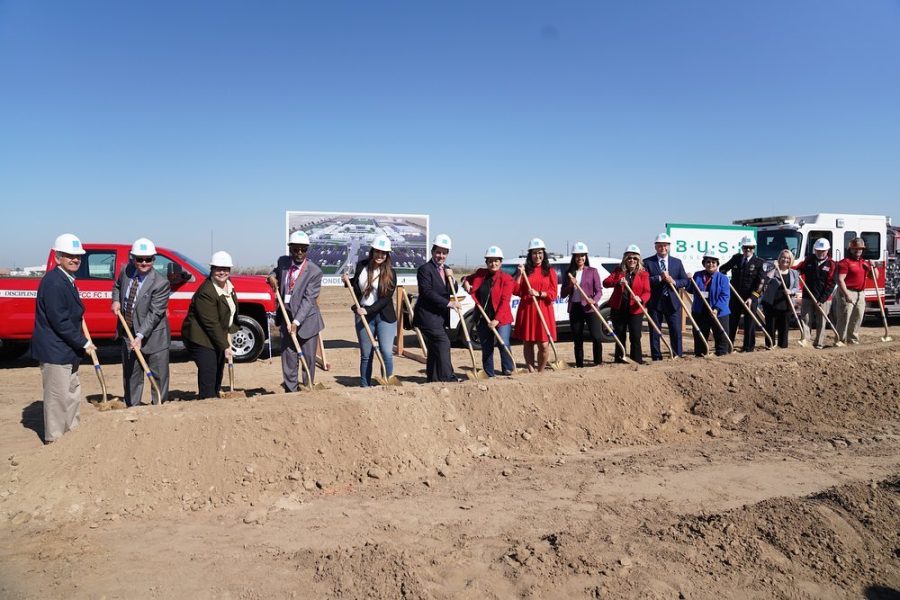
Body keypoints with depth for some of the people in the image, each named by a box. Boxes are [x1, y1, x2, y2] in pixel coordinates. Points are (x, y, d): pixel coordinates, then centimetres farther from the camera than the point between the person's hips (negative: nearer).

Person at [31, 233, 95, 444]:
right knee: (58, 397, -1)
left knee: (73, 394, 19)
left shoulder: (67, 280, 11)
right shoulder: (53, 282, -20)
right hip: (54, 351, -10)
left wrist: (81, 343, 11)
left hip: (67, 350, 10)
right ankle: (54, 440, 11)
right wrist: (84, 343, -17)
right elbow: (59, 321, -23)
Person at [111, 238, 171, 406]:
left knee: (160, 376, 3)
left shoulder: (161, 283, -20)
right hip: (128, 334, 5)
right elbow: (117, 286, 21)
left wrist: (140, 336, -30)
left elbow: (154, 313, -23)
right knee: (130, 376, 14)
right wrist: (116, 301, 0)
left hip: (153, 337, -5)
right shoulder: (126, 271, -2)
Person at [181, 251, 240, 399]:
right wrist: (225, 347, -22)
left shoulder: (229, 286, 4)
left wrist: (230, 332, 6)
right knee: (208, 374, -12)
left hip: (220, 337, 9)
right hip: (201, 338, -9)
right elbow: (211, 324, -23)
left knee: (218, 374, 14)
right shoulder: (206, 292, -23)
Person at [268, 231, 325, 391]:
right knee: (288, 359, 6)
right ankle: (290, 391, 13)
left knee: (308, 358, 4)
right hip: (286, 318, 4)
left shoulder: (314, 271, -15)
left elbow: (308, 299, -20)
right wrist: (272, 276, 1)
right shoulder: (282, 261, 1)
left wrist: (296, 322, -27)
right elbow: (276, 270, 26)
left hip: (306, 320, -4)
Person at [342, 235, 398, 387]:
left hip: (384, 316, -2)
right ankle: (364, 387, 20)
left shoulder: (390, 273, -7)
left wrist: (368, 310, -20)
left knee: (387, 353, -9)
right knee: (366, 355, 9)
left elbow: (386, 298, -13)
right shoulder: (361, 266, 3)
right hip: (363, 315, 3)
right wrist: (348, 281, -1)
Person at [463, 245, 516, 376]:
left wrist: (497, 320, -22)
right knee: (486, 348, 9)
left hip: (502, 318, -4)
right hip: (483, 318, 4)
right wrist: (466, 283, 2)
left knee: (503, 343, -19)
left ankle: (508, 371, -2)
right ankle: (489, 375, 20)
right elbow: (468, 279, 27)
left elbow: (505, 301, -13)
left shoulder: (506, 278, -6)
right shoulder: (480, 274, 6)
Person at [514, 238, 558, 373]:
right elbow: (516, 291, 3)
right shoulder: (525, 270, 9)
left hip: (544, 311, -1)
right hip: (526, 311, 1)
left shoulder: (550, 272, 8)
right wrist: (520, 274, -6)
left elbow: (553, 294, 0)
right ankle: (531, 372, 14)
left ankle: (540, 372, 13)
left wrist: (538, 293, -15)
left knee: (544, 345, -5)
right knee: (528, 343, 5)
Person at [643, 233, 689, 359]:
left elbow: (685, 281, 7)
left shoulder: (677, 262, 10)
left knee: (676, 330, 4)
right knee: (655, 331, 4)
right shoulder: (647, 262, 0)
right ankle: (656, 357, 12)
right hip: (655, 302, -2)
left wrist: (674, 282, -12)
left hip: (673, 302, 2)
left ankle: (678, 356, 14)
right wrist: (660, 278, -20)